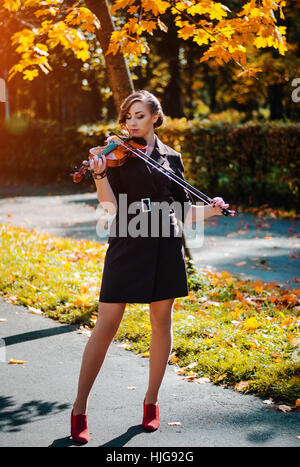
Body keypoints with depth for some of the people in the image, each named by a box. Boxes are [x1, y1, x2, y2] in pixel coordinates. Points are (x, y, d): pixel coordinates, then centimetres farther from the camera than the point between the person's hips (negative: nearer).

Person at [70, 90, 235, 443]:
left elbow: (183, 209, 13)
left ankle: (151, 401, 24)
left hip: (164, 246, 3)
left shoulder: (170, 157, 11)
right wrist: (100, 175, -25)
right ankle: (79, 409, 5)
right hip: (127, 244, -3)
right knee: (105, 327, -4)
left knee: (161, 323, 9)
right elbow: (111, 206, -10)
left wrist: (210, 210, -4)